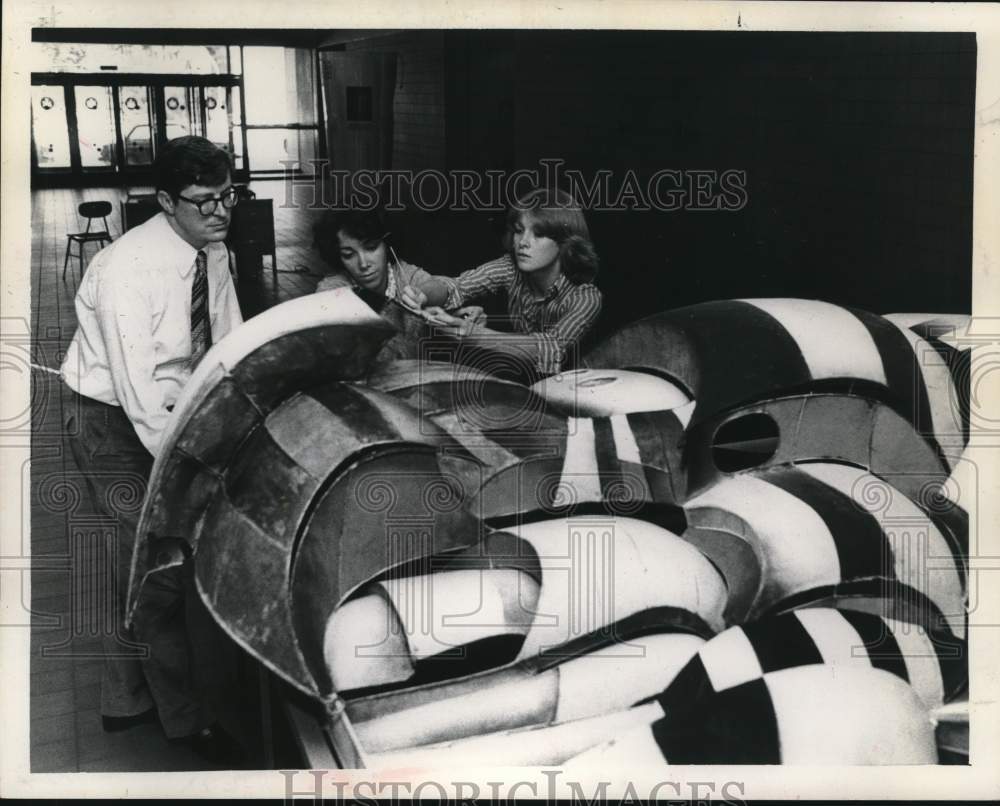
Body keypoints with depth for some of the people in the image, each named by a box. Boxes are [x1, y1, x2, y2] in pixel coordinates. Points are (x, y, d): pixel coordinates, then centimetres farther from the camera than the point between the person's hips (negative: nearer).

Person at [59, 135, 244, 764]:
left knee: (141, 561, 17)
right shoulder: (129, 269, -28)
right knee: (160, 562, -5)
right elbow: (136, 388, -30)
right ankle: (186, 718, 12)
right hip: (113, 423, -8)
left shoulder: (214, 255, -3)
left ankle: (126, 699, 35)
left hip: (168, 413, 8)